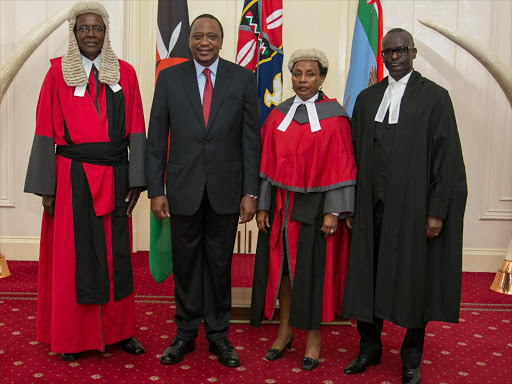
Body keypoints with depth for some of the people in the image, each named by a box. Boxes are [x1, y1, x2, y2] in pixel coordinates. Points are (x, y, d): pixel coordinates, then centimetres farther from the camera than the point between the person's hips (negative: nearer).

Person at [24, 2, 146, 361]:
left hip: (114, 175, 2)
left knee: (116, 253, 8)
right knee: (72, 254, 6)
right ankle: (72, 335, 20)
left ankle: (119, 329, 23)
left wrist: (136, 180, -3)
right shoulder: (58, 72, 1)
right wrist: (46, 186, -6)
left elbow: (136, 130, 3)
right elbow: (45, 133, -1)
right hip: (72, 176, -1)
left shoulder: (125, 72, 5)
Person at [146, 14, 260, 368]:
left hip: (225, 188, 0)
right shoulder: (170, 78, 2)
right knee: (186, 263, 10)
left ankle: (218, 334, 25)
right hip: (184, 188, 1)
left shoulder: (243, 79, 1)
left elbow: (251, 139, 0)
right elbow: (156, 138, 2)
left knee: (220, 264, 10)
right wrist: (156, 190, -3)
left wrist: (250, 192, -5)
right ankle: (186, 333, 26)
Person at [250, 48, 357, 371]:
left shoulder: (334, 116, -5)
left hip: (315, 206, -3)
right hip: (281, 205, 4)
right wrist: (263, 206, 0)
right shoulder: (278, 115, 6)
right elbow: (268, 163, 5)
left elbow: (341, 168, -8)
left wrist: (334, 212, -14)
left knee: (313, 268, 4)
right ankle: (285, 331, 25)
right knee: (282, 265, 9)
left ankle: (314, 337, 19)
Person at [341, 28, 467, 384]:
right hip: (372, 205, 4)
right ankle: (370, 346, 27)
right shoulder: (367, 98, 11)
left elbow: (447, 158, -5)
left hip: (413, 206, -3)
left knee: (415, 277, 6)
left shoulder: (434, 97, -1)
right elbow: (357, 154, 12)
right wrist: (351, 203, 5)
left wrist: (437, 211, -10)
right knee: (368, 274, 9)